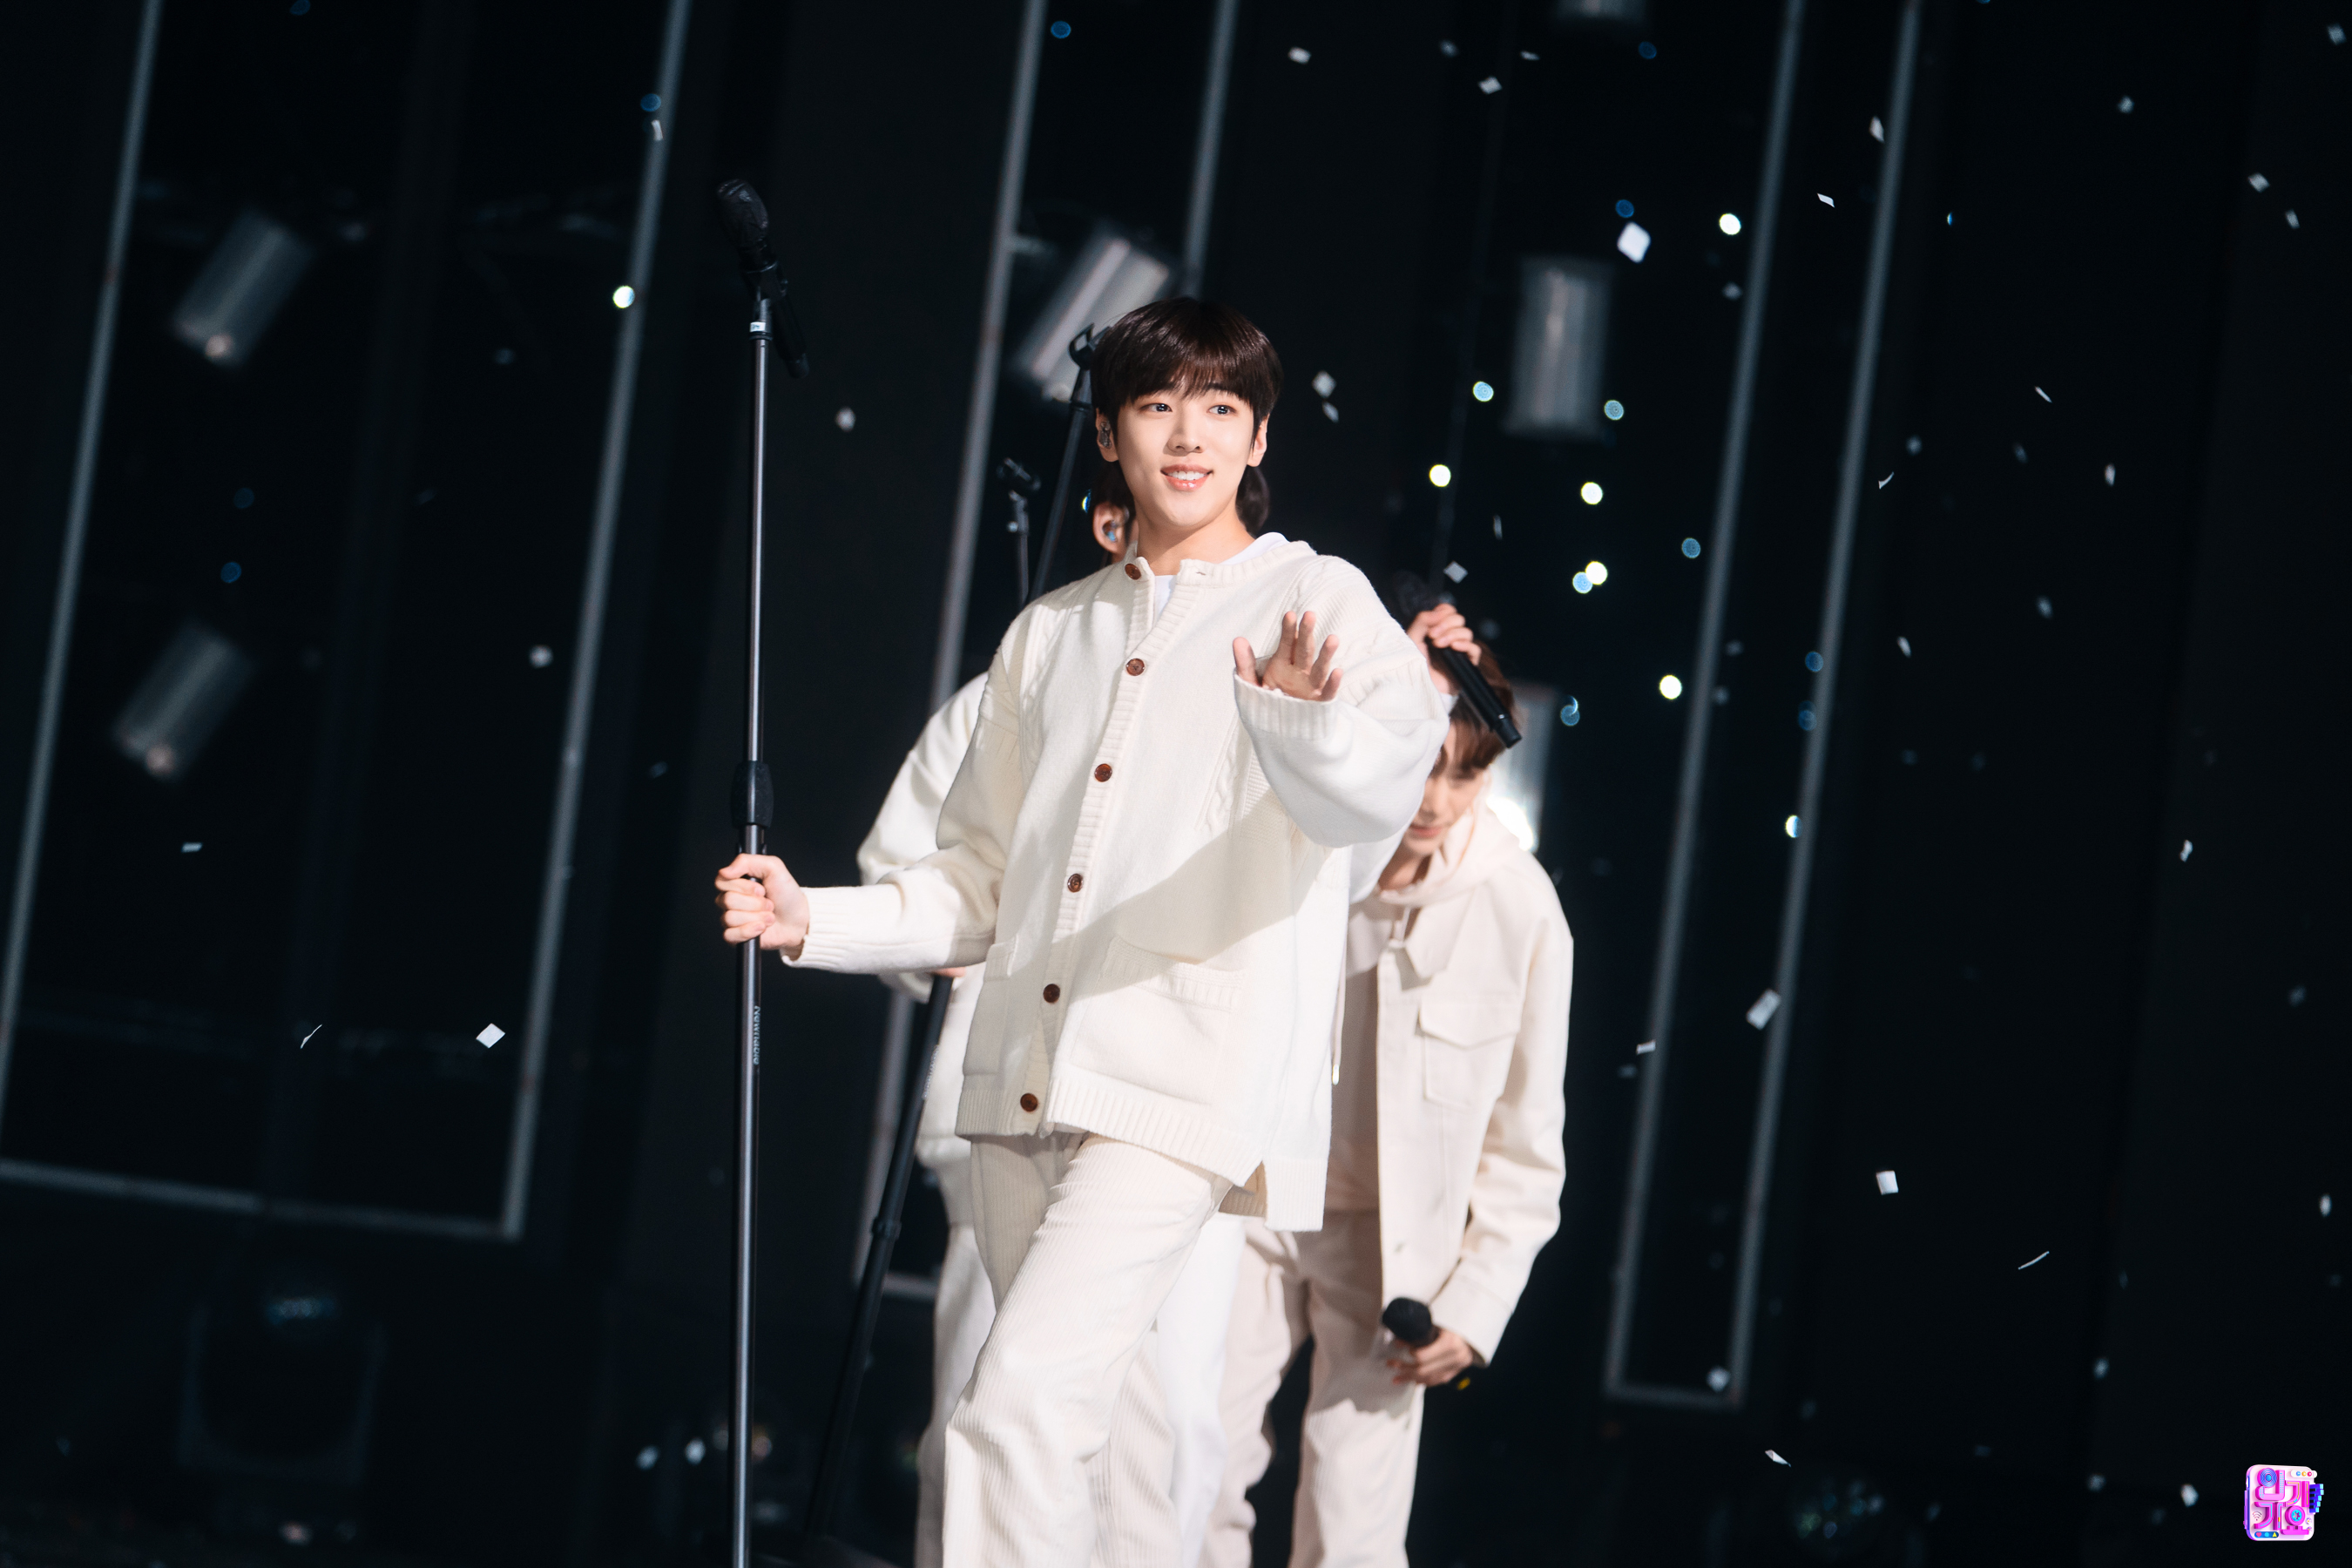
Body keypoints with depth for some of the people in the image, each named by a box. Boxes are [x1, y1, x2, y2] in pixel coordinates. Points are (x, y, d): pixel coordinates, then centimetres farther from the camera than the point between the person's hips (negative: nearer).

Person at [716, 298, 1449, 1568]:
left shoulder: (1313, 603, 0)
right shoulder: (1052, 633, 19)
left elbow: (1374, 791, -21)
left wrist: (1305, 720, -43)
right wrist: (811, 922, 6)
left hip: (1183, 1080, -6)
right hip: (1025, 1080, 7)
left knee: (1024, 1397, -20)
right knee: (1091, 1413, 11)